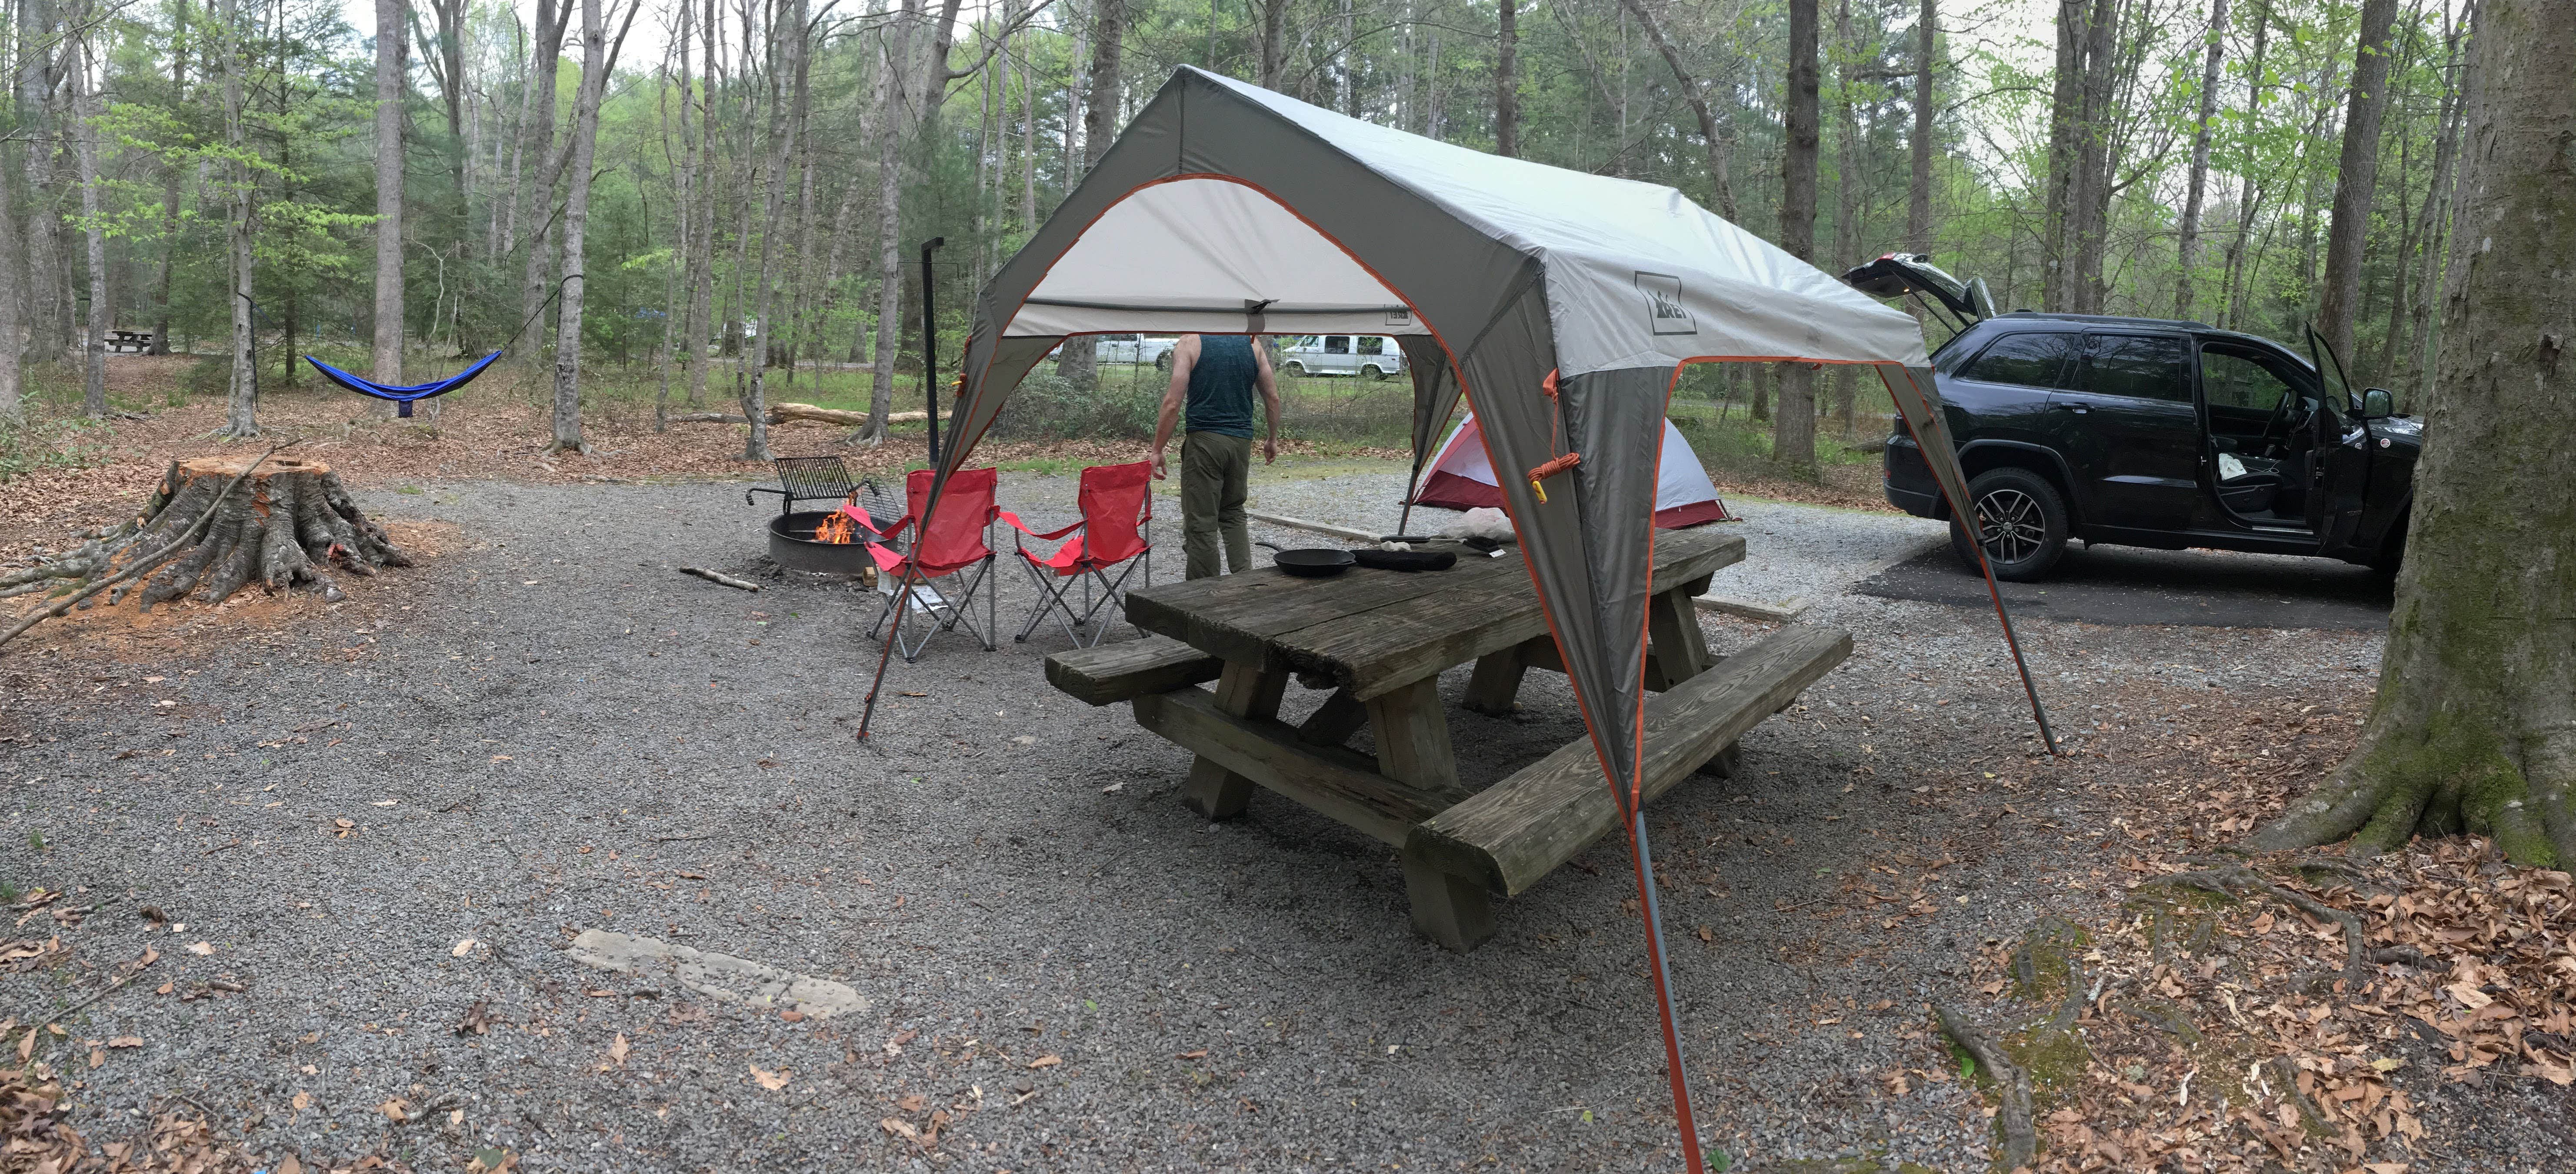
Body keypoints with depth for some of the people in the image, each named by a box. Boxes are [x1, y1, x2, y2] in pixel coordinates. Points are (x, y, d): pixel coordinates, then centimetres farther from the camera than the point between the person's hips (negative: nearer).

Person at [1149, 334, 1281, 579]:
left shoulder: (1190, 343, -6)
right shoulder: (1251, 344, 8)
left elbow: (1172, 403, -12)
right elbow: (1273, 398, 10)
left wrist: (1157, 450, -6)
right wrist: (1272, 439, 23)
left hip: (1205, 439, -5)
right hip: (1241, 440, 5)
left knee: (1201, 522, 1)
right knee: (1233, 513, 21)